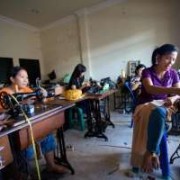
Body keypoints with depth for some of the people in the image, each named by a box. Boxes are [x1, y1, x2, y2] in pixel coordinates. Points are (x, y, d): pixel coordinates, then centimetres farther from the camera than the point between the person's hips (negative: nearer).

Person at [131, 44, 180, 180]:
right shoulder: (147, 72, -11)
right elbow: (150, 89, -29)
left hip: (163, 106, 3)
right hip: (146, 107, -3)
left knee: (159, 113, -33)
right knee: (159, 113, -37)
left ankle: (150, 151, -21)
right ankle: (151, 152, -25)